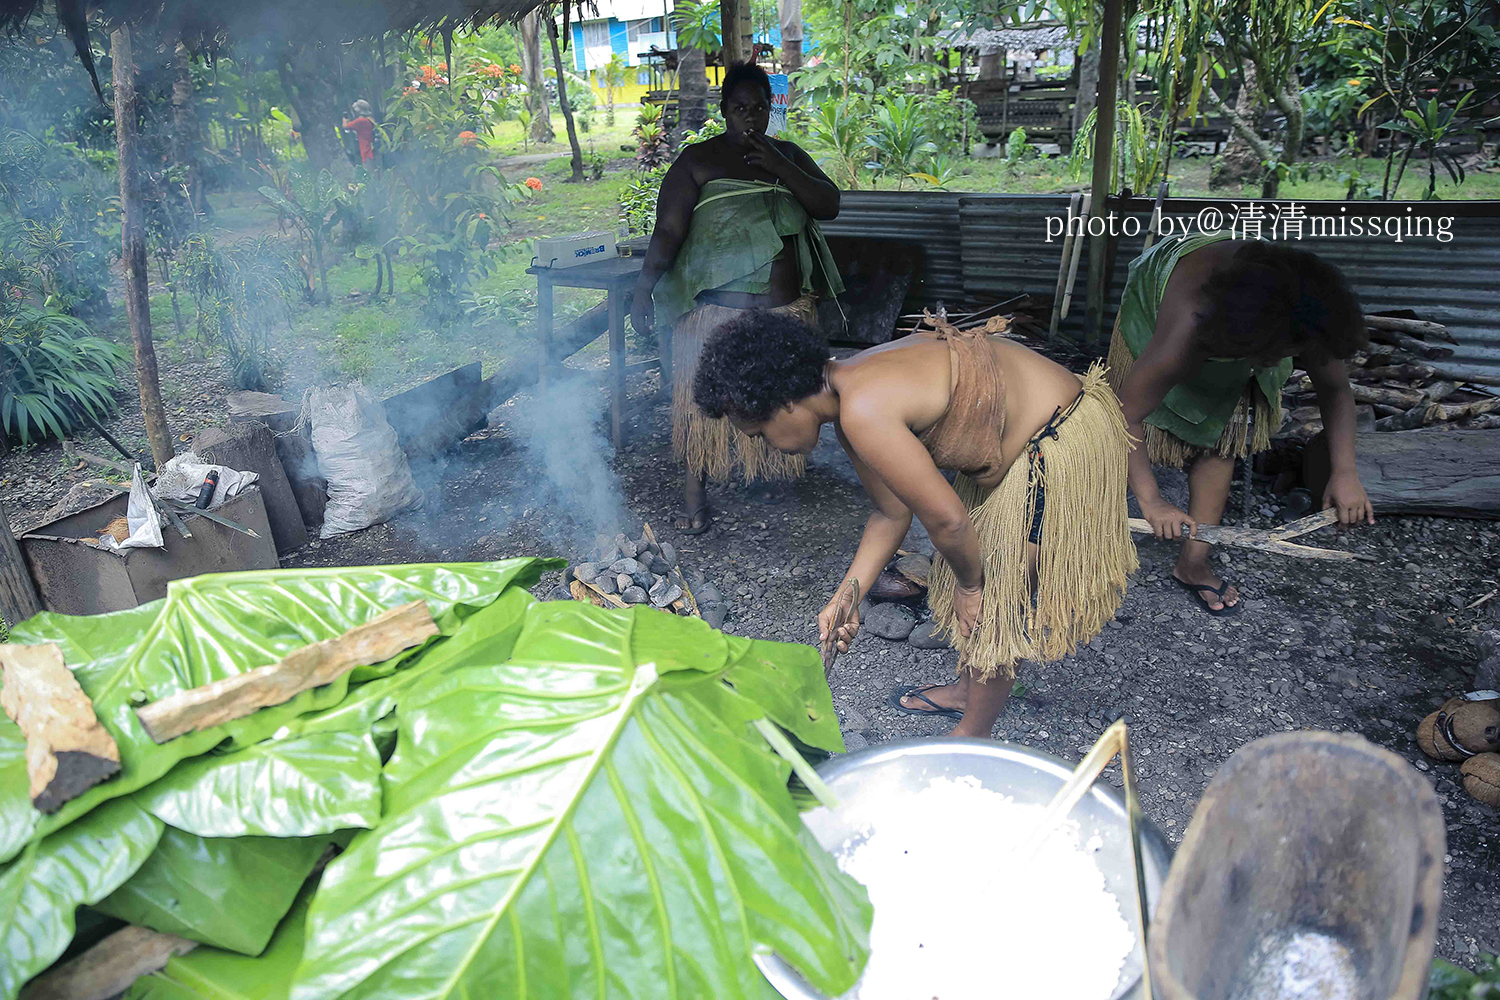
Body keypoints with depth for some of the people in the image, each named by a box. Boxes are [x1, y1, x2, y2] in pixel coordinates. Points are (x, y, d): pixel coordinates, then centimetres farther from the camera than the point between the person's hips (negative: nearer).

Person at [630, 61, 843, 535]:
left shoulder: (789, 155, 12)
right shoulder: (698, 161, -1)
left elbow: (829, 205, 1)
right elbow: (668, 231, -8)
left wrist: (780, 167, -12)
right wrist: (644, 287, -22)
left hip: (787, 307, 4)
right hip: (717, 308, -4)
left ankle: (766, 466, 33)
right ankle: (694, 496, 5)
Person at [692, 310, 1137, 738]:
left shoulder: (864, 412, -29)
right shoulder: (849, 404, 1)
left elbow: (946, 519, -25)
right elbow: (892, 513, 9)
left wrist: (971, 585, -6)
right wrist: (845, 598, 7)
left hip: (1063, 445, -9)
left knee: (995, 604, 4)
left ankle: (971, 742, 23)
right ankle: (967, 688, 45)